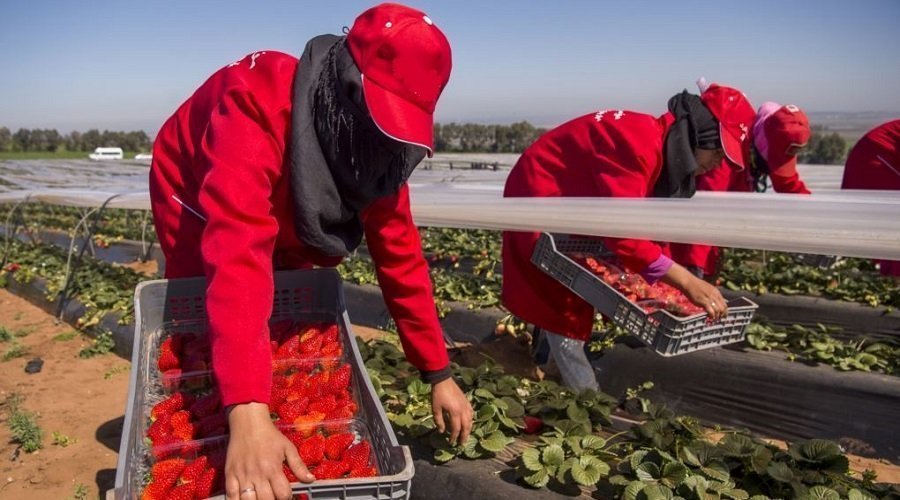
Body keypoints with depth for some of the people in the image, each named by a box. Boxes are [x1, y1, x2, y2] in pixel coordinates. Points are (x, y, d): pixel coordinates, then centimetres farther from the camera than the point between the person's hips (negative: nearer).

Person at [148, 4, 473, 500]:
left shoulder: (376, 145, -24)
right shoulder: (258, 99, -44)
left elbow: (399, 256, -18)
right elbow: (238, 250, -55)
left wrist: (439, 374, -18)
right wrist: (248, 412, -63)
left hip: (283, 216, 5)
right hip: (195, 203, -4)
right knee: (208, 339, -4)